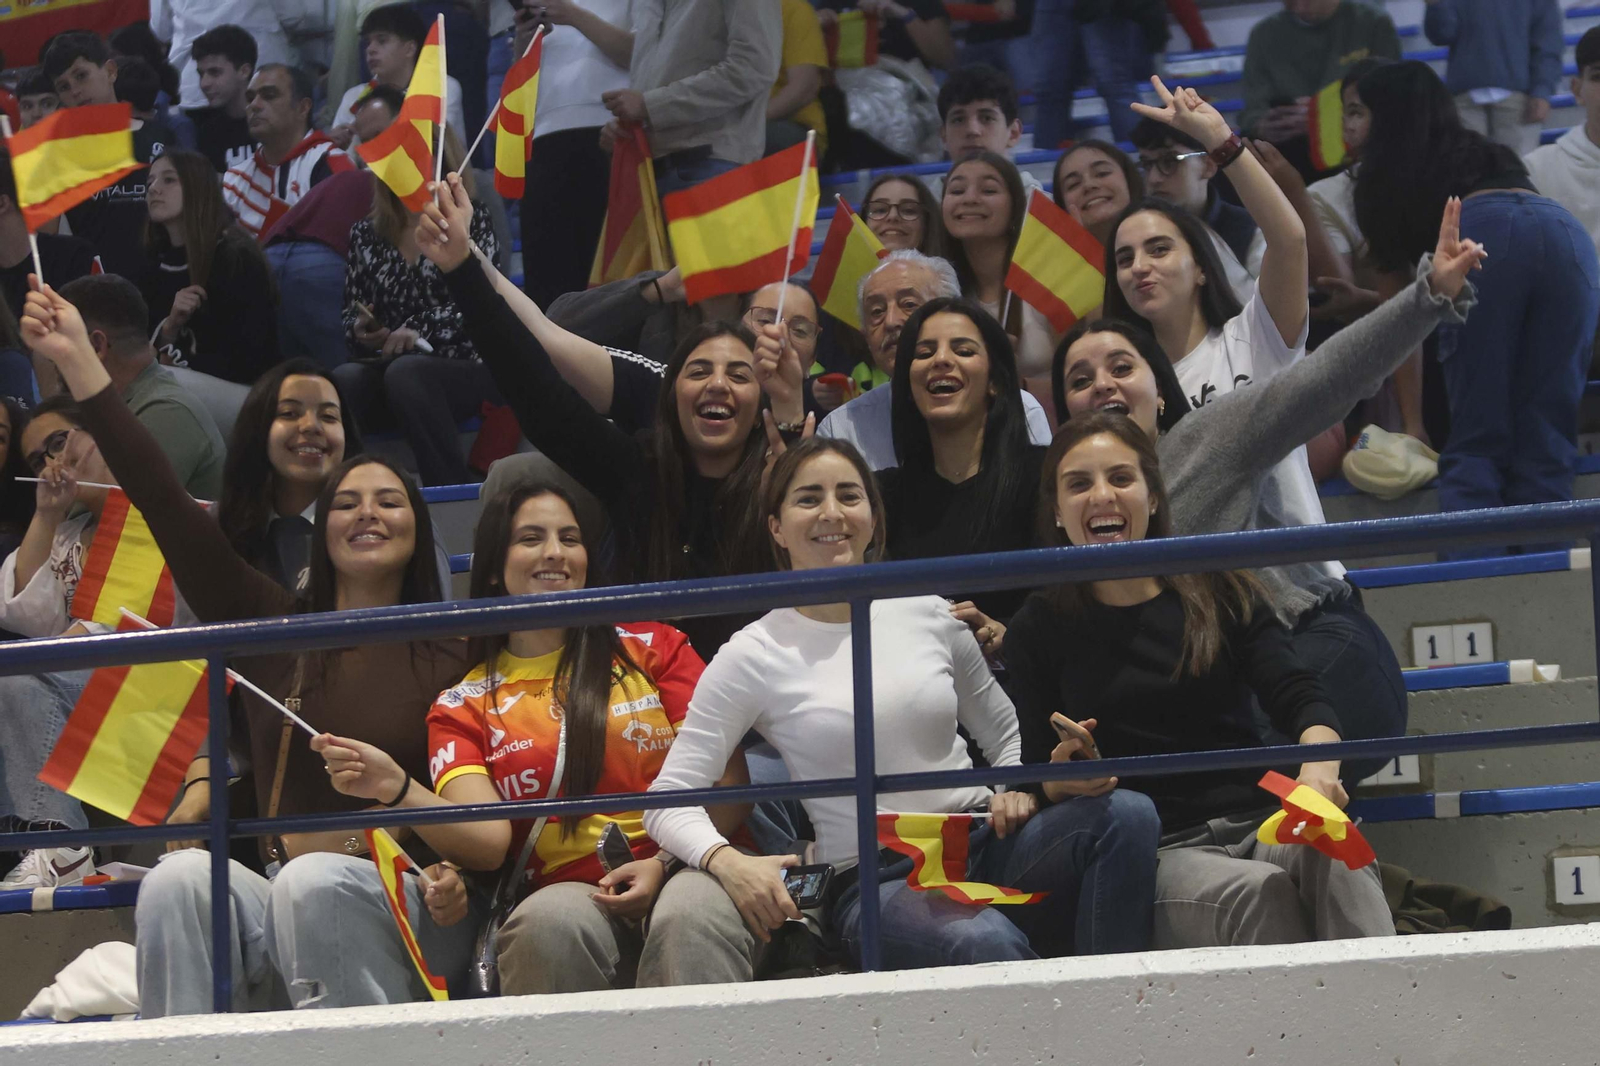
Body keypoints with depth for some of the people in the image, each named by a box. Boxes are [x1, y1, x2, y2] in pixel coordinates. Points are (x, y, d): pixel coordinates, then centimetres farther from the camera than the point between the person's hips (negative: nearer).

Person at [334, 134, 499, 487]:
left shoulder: (471, 221, 8)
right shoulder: (366, 234, 19)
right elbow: (351, 312, 21)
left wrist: (420, 330, -22)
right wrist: (359, 330, -4)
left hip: (465, 367, -3)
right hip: (385, 362, 3)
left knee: (405, 373, -38)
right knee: (344, 379, -32)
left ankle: (455, 491, -38)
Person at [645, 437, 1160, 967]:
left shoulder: (927, 613, 11)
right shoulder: (756, 655, 1)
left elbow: (1006, 733, 24)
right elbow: (668, 802, -1)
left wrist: (1018, 786, 1)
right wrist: (726, 860, -22)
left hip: (983, 845, 5)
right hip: (873, 881, -4)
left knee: (1127, 813, -26)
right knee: (986, 943, -40)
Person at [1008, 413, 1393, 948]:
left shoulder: (1220, 593, 15)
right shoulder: (1041, 629, 12)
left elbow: (1298, 697, 2)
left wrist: (1319, 765, -22)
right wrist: (1063, 778, -15)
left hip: (1257, 823, 1)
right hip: (1155, 855, -1)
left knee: (1334, 856, -34)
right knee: (1254, 889, -36)